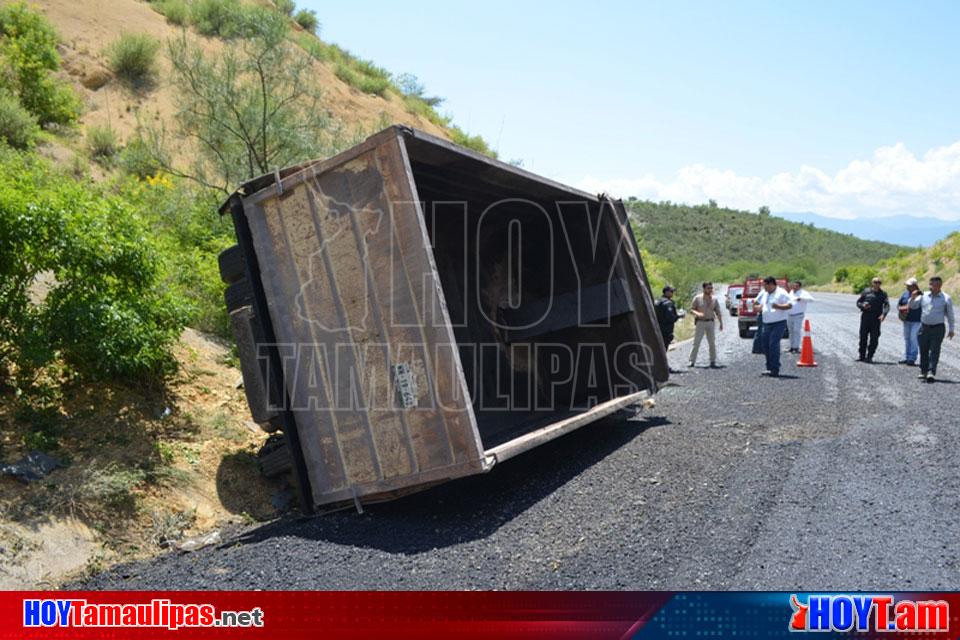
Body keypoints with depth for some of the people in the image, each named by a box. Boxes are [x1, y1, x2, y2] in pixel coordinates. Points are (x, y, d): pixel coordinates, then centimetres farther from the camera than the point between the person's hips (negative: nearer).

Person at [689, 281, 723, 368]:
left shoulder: (714, 299, 8)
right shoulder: (697, 298, -2)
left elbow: (718, 312, 13)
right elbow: (691, 309, -1)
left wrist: (721, 323, 9)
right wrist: (697, 313, -20)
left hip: (711, 323, 3)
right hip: (700, 322, -3)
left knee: (712, 343, 4)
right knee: (696, 343, -5)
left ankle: (713, 362, 11)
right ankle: (692, 361, -1)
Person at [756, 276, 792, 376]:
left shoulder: (781, 293, -6)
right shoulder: (764, 294, 16)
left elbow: (790, 305, -11)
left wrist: (778, 306, -26)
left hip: (778, 323, -8)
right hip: (767, 324, 8)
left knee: (773, 345, -14)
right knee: (766, 345, 7)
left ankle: (775, 370, -11)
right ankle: (769, 368, 16)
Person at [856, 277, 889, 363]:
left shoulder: (883, 294, 6)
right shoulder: (866, 291, 8)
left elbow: (887, 305, -5)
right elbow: (858, 302, 12)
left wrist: (884, 314, -23)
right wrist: (863, 305, -11)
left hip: (876, 318, -1)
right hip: (865, 317, 1)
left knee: (874, 338, -3)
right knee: (863, 337, 3)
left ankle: (869, 356, 5)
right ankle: (862, 356, 13)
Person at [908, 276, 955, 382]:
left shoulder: (946, 298, 0)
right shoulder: (923, 296, 7)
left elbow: (950, 315, 5)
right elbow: (913, 306, 12)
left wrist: (951, 329, 4)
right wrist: (913, 298, -9)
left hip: (938, 328, -3)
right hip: (924, 327, 3)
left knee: (934, 351, -7)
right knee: (923, 351, 8)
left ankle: (931, 373, -11)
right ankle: (923, 371, 19)